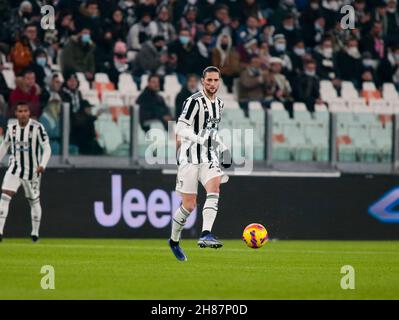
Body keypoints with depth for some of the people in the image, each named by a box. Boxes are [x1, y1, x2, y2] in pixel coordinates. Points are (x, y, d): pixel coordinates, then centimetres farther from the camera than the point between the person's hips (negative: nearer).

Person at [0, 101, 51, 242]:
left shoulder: (37, 127, -14)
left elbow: (46, 148, -14)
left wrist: (42, 164, -28)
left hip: (32, 171, -2)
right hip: (15, 169, 2)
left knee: (34, 201, 11)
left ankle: (35, 233, 30)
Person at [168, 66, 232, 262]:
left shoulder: (218, 104, 14)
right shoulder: (194, 101, -10)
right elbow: (181, 129, -17)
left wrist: (224, 150, 18)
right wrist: (200, 140, -30)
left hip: (209, 157, 5)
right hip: (190, 157, -5)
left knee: (214, 188, -23)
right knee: (189, 205, -2)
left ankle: (206, 235, -33)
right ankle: (174, 240, 22)